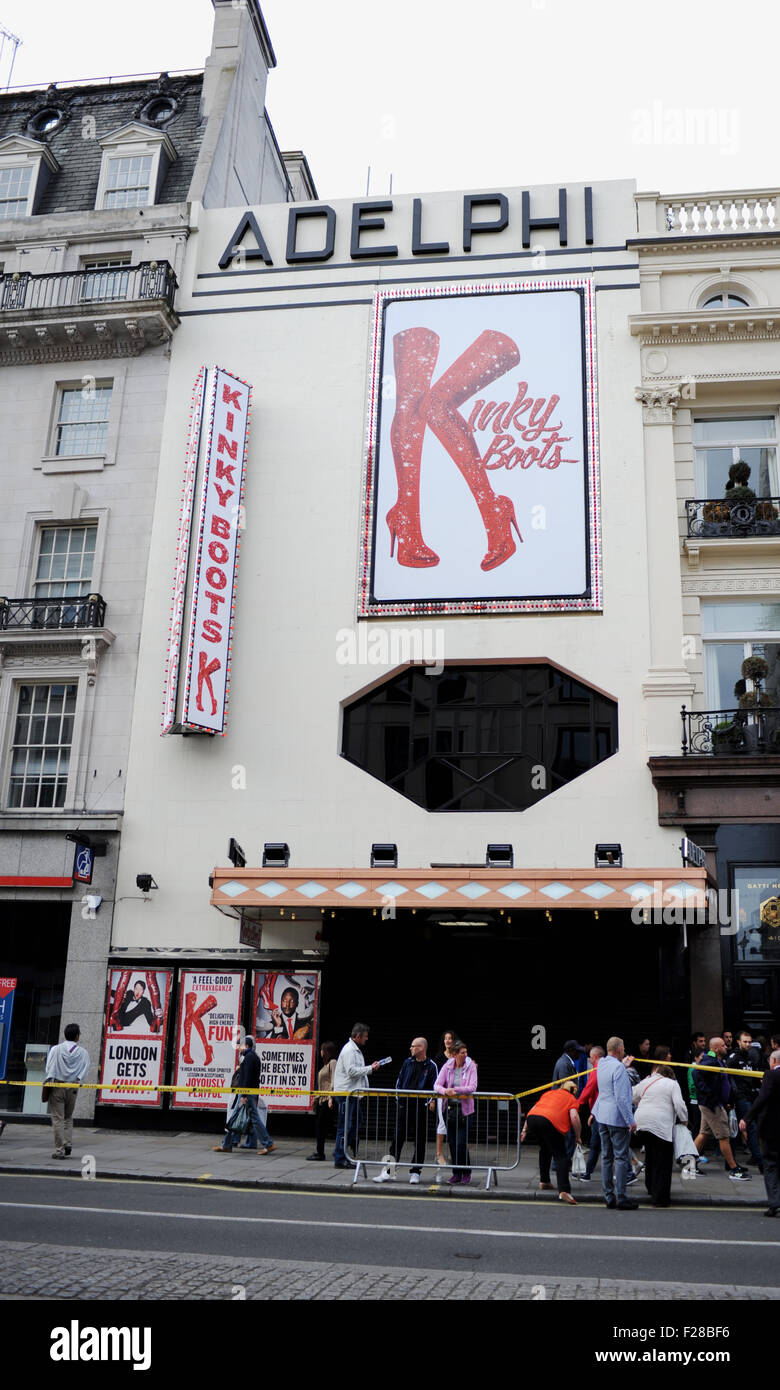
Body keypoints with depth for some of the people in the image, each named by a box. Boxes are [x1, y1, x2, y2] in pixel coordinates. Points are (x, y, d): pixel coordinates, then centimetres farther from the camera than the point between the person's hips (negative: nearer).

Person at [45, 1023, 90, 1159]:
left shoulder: (56, 1049, 2)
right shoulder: (83, 1053, 5)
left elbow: (50, 1066, -7)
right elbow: (84, 1069, -4)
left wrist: (49, 1079, -3)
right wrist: (77, 1080, -2)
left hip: (56, 1086, -2)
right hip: (72, 1087, 2)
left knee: (57, 1118, 0)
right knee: (68, 1117, 20)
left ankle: (60, 1150, -3)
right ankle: (68, 1143, 6)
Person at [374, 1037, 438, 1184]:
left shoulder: (431, 1066, -2)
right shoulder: (408, 1063, 10)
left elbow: (434, 1088, -2)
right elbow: (399, 1082, 14)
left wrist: (427, 1102, -10)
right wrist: (398, 1099, 5)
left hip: (420, 1108, -3)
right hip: (404, 1106, 3)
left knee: (419, 1141, 2)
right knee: (397, 1138, 3)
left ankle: (415, 1172, 13)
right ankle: (388, 1172, 6)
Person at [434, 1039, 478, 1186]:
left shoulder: (470, 1066, -5)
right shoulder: (447, 1066, 1)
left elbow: (472, 1087, -14)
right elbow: (437, 1085, -3)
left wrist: (454, 1090, -22)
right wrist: (445, 1091, -25)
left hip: (465, 1109, -3)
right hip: (450, 1108, 3)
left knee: (461, 1143, -6)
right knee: (452, 1143, 6)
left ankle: (466, 1173, 12)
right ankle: (456, 1173, 18)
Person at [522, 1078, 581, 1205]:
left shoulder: (549, 1093, 35)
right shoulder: (572, 1099, 21)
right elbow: (574, 1116, 2)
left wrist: (524, 1130, 31)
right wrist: (577, 1136, 12)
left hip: (532, 1118, 5)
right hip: (550, 1121, -5)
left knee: (545, 1149, 29)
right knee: (560, 1156, 0)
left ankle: (544, 1181, 34)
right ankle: (563, 1191, -14)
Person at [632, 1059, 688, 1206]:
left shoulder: (644, 1082, 16)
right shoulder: (672, 1084, 5)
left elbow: (633, 1099, 25)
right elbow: (679, 1104, -5)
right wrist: (684, 1120, 10)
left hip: (641, 1122, 5)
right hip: (660, 1125, -5)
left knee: (650, 1155, 23)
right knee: (662, 1161, 0)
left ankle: (651, 1188, 34)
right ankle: (660, 1197, -2)